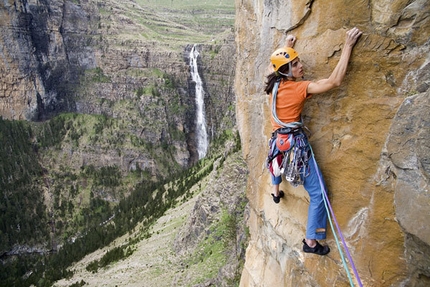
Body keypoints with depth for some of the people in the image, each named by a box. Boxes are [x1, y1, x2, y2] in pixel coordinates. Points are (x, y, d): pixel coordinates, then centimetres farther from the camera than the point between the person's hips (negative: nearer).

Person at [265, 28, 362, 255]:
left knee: (278, 159, 46)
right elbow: (334, 81, -24)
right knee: (318, 192, 0)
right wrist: (347, 47, -20)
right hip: (295, 143, -8)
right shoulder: (299, 88, -16)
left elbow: (280, 60, 29)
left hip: (278, 141, 8)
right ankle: (311, 241, 5)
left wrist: (288, 47, 39)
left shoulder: (275, 84, 4)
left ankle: (276, 192, 60)